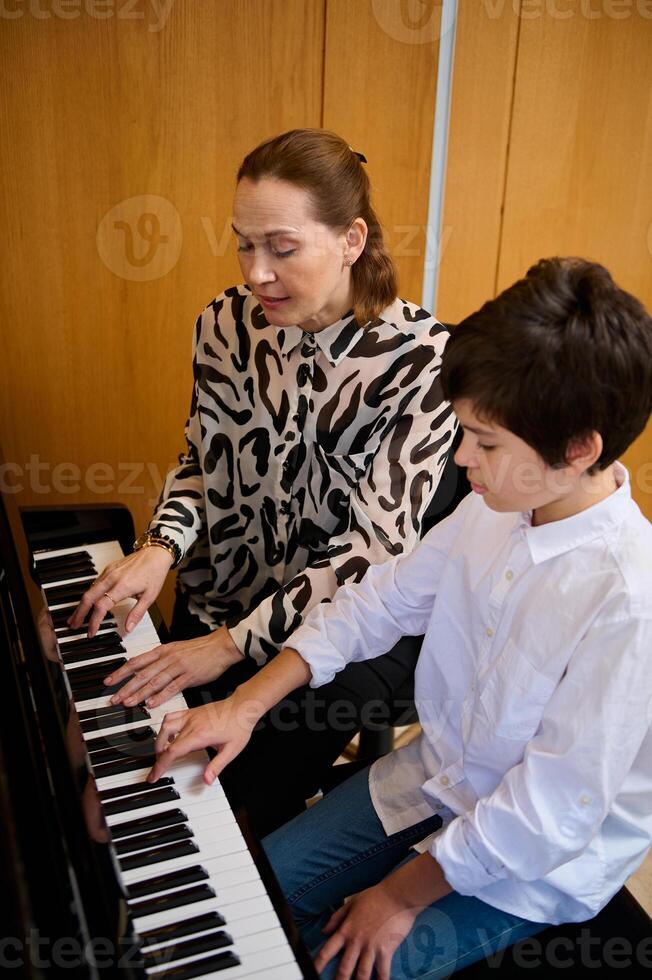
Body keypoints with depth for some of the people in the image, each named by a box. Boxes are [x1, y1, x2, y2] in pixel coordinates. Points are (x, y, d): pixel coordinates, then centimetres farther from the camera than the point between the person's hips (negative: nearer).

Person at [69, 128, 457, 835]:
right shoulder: (227, 325, -6)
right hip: (218, 604, 4)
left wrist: (235, 642, -24)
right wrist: (161, 547, -14)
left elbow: (378, 546, -21)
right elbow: (201, 461, 7)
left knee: (256, 788, -12)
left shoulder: (418, 356, -20)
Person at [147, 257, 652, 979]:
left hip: (534, 869, -6)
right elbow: (382, 599, -1)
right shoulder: (495, 508, -11)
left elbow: (550, 811, -26)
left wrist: (401, 896, -15)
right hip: (431, 780, 6)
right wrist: (244, 705, -6)